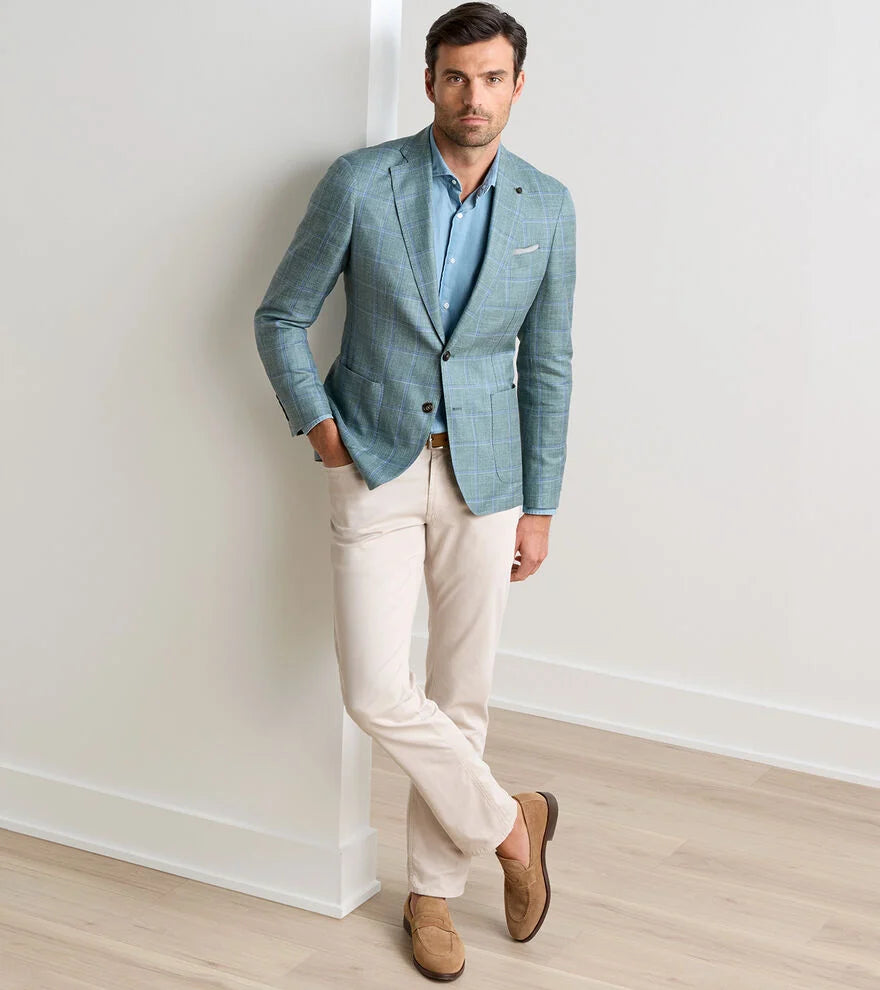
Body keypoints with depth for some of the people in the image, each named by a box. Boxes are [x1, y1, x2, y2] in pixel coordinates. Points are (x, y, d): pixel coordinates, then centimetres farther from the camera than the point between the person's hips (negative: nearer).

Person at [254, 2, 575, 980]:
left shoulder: (546, 206, 0)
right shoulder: (359, 183, -8)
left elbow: (546, 364, 5)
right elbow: (281, 317, 1)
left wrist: (538, 507, 4)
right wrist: (318, 427, -8)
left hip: (485, 474, 2)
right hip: (375, 470, -1)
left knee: (460, 694, 7)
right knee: (378, 695, -10)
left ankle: (431, 890, 26)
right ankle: (508, 825, 15)